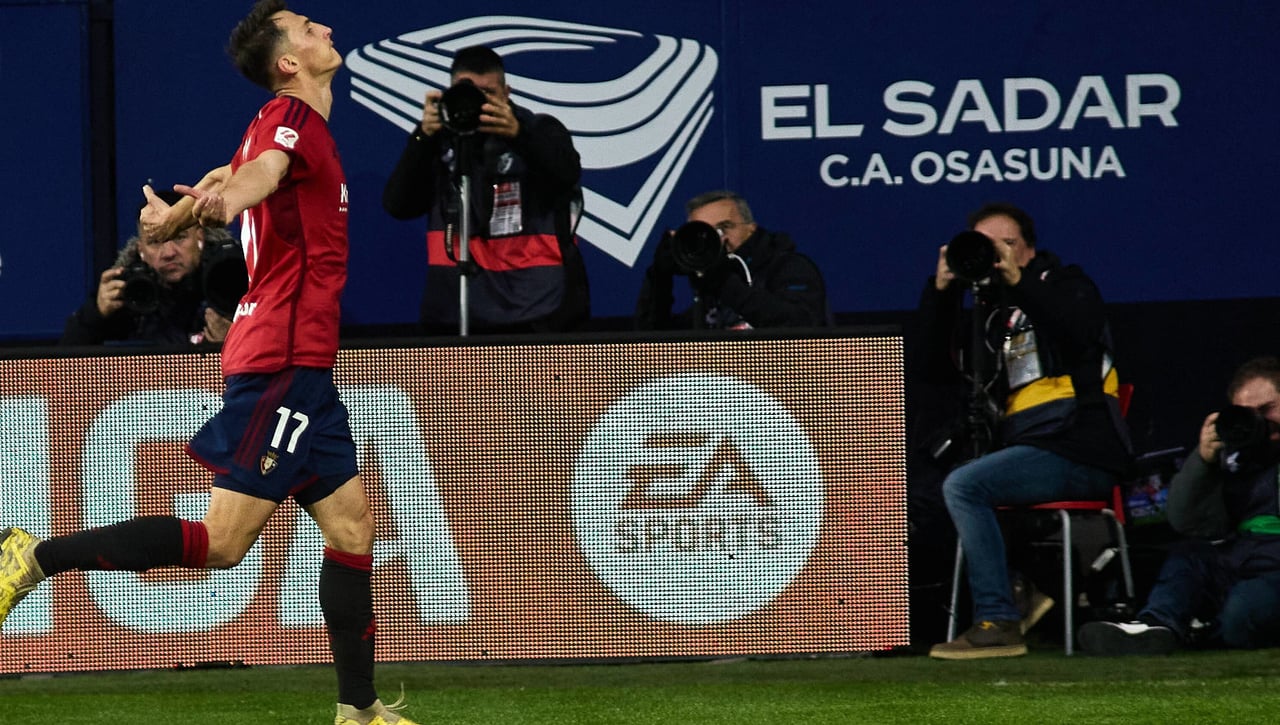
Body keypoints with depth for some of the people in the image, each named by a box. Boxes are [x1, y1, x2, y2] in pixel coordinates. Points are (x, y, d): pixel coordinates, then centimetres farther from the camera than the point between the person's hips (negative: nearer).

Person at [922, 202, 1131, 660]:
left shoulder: (1065, 287, 4)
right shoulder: (990, 310, 21)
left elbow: (1079, 331, -19)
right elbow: (940, 365, 12)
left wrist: (1019, 282, -22)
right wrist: (941, 292, 3)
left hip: (1076, 452, -8)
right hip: (1027, 446, 8)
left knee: (963, 484, -25)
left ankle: (998, 623, -27)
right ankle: (1022, 590, 2)